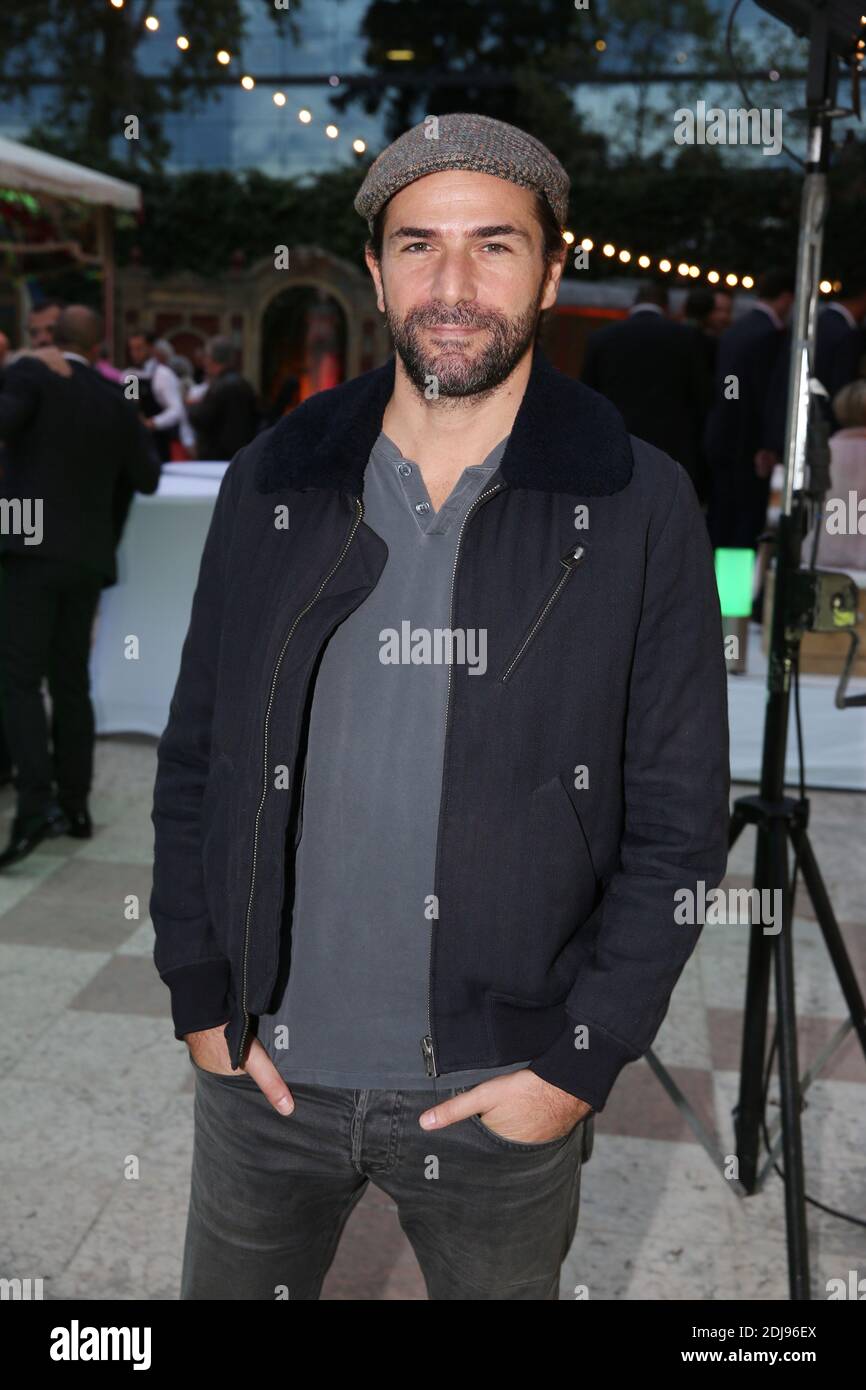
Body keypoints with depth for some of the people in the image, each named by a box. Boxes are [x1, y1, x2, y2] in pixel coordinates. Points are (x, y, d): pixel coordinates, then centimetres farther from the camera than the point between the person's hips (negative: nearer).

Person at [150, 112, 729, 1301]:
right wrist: (201, 1000, 0)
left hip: (505, 1091, -2)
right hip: (263, 1066, 2)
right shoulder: (271, 482, -1)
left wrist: (580, 1064, -9)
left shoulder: (641, 510, -8)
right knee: (230, 1286, 21)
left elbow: (679, 825, -6)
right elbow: (193, 760, 4)